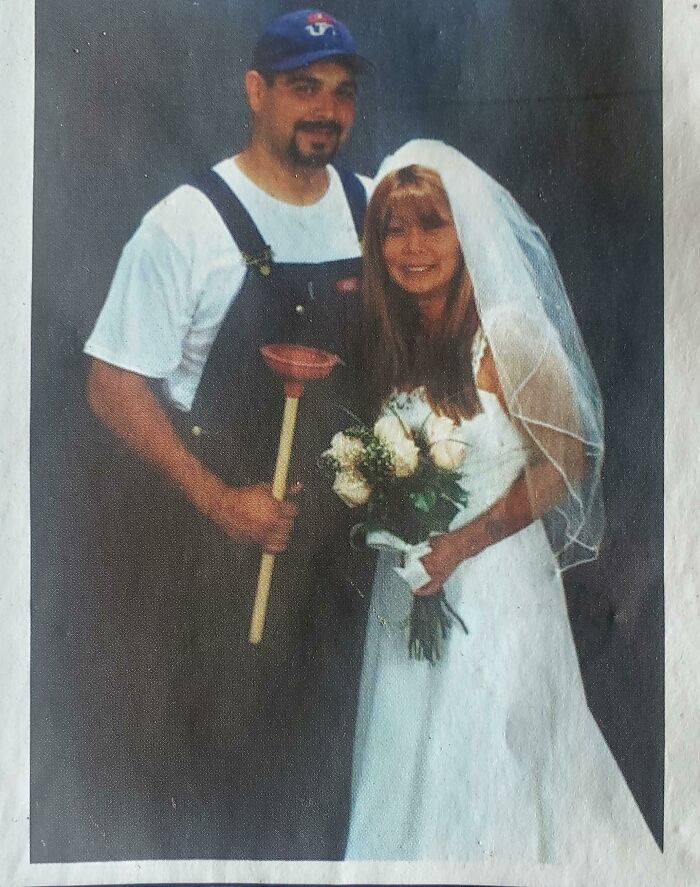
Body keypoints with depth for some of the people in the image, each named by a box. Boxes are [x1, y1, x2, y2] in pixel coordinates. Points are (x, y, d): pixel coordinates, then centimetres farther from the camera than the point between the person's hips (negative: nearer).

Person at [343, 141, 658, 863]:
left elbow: (565, 462, -11)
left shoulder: (509, 332, -14)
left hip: (493, 582, -5)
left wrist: (460, 544, -16)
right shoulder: (385, 342, 3)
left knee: (487, 766, 10)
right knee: (412, 760, 19)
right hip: (407, 589, 5)